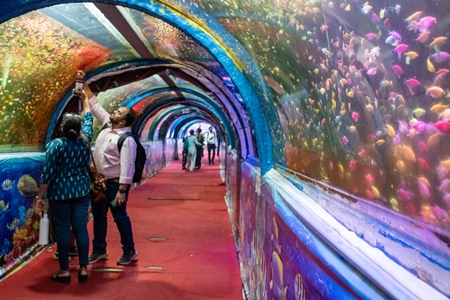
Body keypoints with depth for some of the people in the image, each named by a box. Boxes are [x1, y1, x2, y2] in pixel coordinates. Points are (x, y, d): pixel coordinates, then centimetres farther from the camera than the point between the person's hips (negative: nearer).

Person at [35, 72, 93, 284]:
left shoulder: (55, 145, -12)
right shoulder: (85, 140, -1)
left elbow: (48, 174, -13)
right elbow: (88, 118, 17)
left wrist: (40, 196, -4)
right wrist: (84, 99, 30)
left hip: (60, 194, -3)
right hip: (82, 192, 4)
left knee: (63, 231, 4)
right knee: (81, 228, 7)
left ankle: (64, 271, 12)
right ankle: (84, 268, 12)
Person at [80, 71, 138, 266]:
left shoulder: (127, 140, -21)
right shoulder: (107, 124, 3)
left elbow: (127, 167, -24)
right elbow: (95, 105, 12)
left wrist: (121, 190, -26)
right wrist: (84, 85, 9)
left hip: (114, 183, -8)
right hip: (99, 180, 9)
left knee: (120, 217, 3)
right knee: (98, 216, 16)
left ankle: (129, 251, 18)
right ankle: (99, 250, 30)